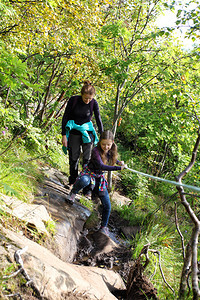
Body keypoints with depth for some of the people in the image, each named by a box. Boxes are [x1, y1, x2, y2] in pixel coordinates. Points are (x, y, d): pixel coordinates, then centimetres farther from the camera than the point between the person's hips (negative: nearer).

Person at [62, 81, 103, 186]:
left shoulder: (94, 103, -12)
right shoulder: (73, 100, -14)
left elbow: (98, 119, -5)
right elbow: (65, 117, -7)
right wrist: (64, 135, -9)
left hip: (87, 131, 0)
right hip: (74, 131, 0)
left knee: (87, 159, -4)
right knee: (73, 158, 5)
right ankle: (72, 183, 22)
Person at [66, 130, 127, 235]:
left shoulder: (111, 151, -4)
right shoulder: (96, 151, -24)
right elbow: (101, 166, -37)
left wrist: (118, 162, 0)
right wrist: (119, 168, -40)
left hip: (100, 178, 5)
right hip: (89, 174, -5)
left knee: (107, 205, 2)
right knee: (84, 181, -45)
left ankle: (104, 227, 26)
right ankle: (73, 193, -11)